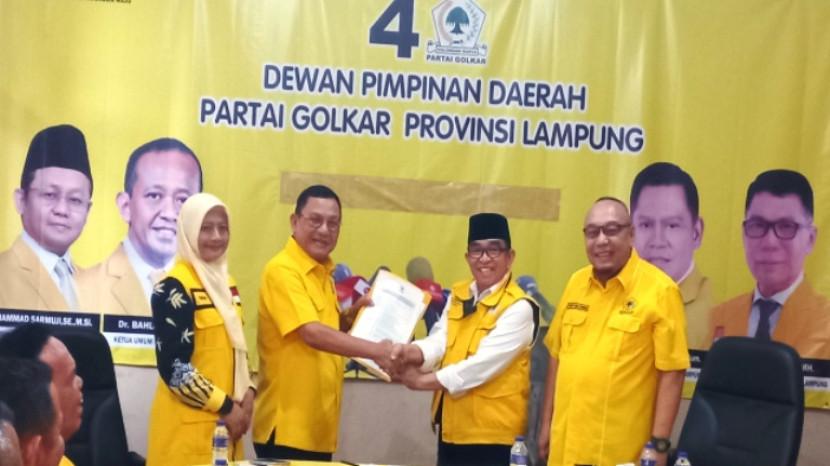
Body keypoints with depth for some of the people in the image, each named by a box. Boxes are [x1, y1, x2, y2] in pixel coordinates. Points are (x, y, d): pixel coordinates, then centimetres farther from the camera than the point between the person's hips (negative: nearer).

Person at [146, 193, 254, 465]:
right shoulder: (174, 288, -13)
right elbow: (174, 367, -18)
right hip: (187, 420, -8)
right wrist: (226, 407, -13)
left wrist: (247, 393, 2)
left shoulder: (225, 282, 12)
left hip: (226, 418, 8)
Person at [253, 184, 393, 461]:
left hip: (318, 426, 9)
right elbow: (311, 334, -26)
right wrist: (374, 351, -33)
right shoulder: (282, 271, -14)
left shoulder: (323, 272, 12)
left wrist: (350, 315, 6)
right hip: (286, 425, -9)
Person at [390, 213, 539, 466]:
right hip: (452, 426, 6)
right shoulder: (457, 295, 9)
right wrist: (411, 353, -26)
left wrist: (423, 380, -18)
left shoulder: (519, 308, -13)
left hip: (492, 432, -6)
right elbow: (439, 341, -3)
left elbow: (483, 364, -20)